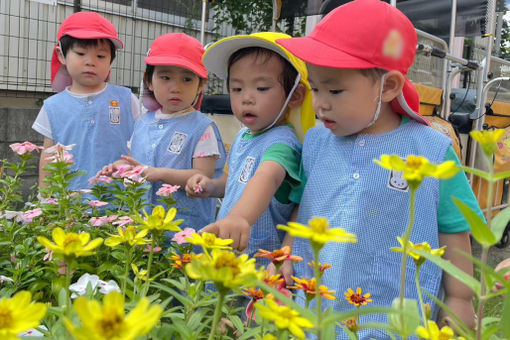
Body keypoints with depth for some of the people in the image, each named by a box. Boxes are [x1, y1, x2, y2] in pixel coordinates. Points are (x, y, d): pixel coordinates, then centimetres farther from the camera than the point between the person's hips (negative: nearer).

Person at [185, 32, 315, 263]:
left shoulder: (282, 141, -21)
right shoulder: (242, 137, 4)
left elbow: (268, 177, -42)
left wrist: (239, 216, -60)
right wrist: (212, 187, 2)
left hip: (262, 261, -8)